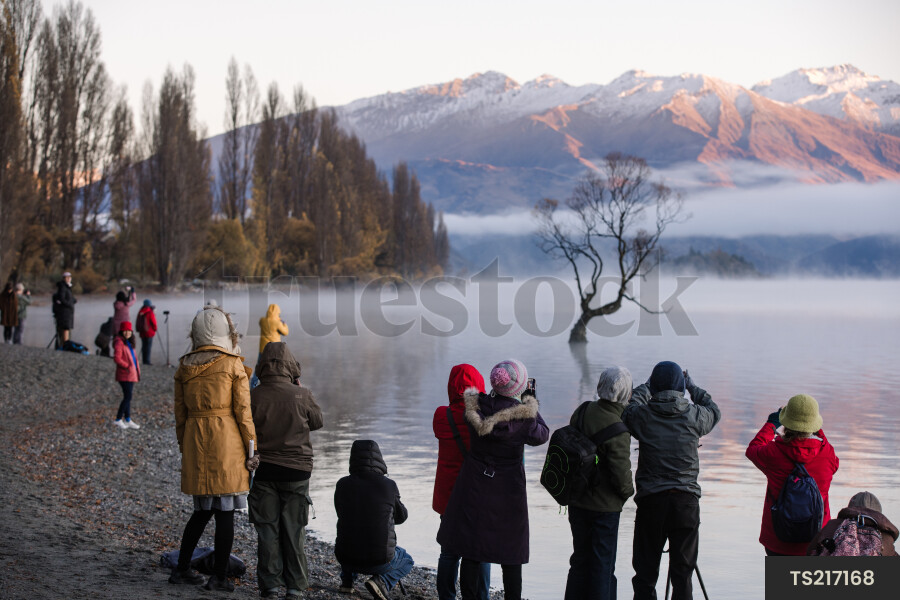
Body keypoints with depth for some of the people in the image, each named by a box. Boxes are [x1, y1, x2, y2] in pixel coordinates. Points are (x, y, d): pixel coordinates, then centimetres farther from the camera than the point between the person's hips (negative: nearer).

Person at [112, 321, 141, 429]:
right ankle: (118, 419, -1)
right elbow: (116, 358, -21)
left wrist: (136, 370, 16)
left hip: (131, 374, 9)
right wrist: (127, 366, -19)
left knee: (128, 397, 12)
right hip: (125, 375, -9)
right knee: (127, 397, -10)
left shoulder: (129, 342, 16)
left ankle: (127, 420, 17)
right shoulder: (119, 342, -12)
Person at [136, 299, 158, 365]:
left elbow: (138, 322, 13)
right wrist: (155, 328, 8)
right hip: (149, 332, -6)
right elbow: (153, 323, -10)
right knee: (148, 346, -3)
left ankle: (144, 360, 15)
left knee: (144, 346, 12)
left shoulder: (140, 312, 6)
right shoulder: (150, 313, -14)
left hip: (142, 332, 6)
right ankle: (147, 361, -6)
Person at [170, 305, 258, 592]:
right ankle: (220, 576, 6)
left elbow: (180, 413, 11)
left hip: (194, 440, 5)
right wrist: (252, 449, -1)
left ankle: (181, 568, 21)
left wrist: (184, 447, 20)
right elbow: (243, 411, -6)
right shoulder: (233, 365, -6)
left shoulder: (184, 367, 7)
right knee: (225, 512, 2)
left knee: (203, 509, 18)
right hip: (227, 440, -5)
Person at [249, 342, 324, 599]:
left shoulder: (253, 396, -9)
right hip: (296, 471, 0)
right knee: (293, 529, 10)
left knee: (267, 529, 8)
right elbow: (317, 421, 8)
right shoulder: (302, 395, -10)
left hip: (264, 470, 0)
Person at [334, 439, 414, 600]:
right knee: (407, 562, 27)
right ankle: (381, 582, -1)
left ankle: (347, 579, 20)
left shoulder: (342, 485, -6)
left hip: (346, 559, 4)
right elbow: (401, 517, 6)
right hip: (380, 560, -4)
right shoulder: (388, 486, -11)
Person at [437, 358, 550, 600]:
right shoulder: (523, 414, -19)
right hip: (508, 491, -2)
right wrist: (532, 403, 11)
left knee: (470, 552, 11)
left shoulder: (474, 406, -10)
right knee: (510, 557, 10)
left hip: (474, 487, 3)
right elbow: (541, 436, 1)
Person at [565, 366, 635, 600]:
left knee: (581, 559, 18)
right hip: (605, 506, -7)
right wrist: (627, 491, 0)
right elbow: (621, 472, -19)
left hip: (576, 501, 7)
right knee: (603, 564, 5)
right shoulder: (617, 430, -23)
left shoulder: (582, 412, -2)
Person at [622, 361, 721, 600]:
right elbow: (715, 411, 20)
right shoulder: (694, 415, -4)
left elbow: (631, 405, 19)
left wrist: (646, 386, 32)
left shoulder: (642, 415, -6)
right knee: (683, 572, 7)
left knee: (645, 572, 7)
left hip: (651, 501, 0)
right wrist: (692, 387, 32)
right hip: (686, 500, 1)